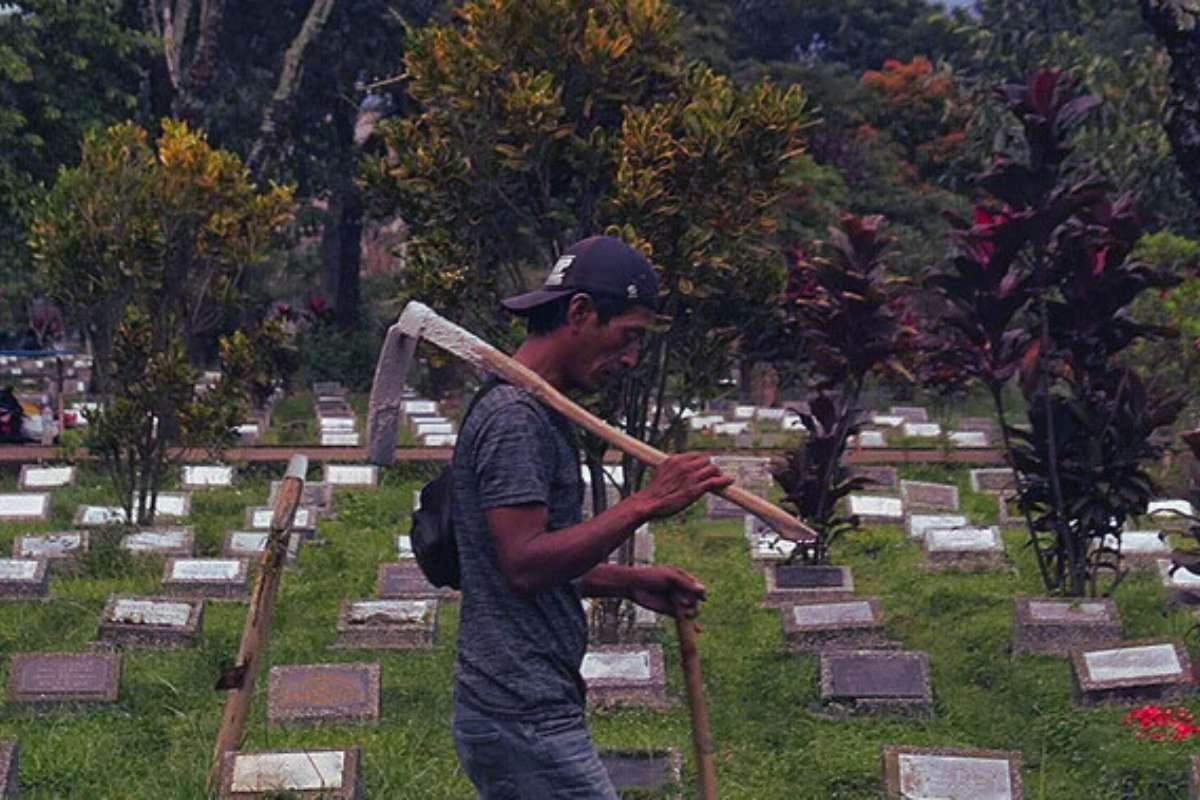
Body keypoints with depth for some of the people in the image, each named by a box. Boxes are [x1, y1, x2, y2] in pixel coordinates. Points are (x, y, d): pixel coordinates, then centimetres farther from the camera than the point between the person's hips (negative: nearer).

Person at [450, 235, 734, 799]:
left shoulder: (540, 414, 18)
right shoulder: (514, 418, -15)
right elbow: (524, 566, -23)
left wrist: (628, 583, 14)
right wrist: (644, 505, -25)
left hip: (521, 714, 10)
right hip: (525, 724, -10)